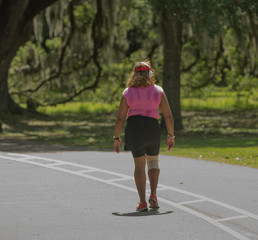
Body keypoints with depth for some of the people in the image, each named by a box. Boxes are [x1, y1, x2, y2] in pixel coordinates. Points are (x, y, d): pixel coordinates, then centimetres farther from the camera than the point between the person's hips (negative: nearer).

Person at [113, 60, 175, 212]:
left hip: (134, 127, 0)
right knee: (153, 161, 19)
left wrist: (116, 138, 7)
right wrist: (171, 136, 9)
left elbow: (120, 118, 0)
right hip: (152, 127, 0)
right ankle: (153, 195, 2)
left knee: (139, 164, 7)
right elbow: (168, 116, 1)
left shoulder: (127, 93, 2)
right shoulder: (158, 91, 3)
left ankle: (143, 202, 1)